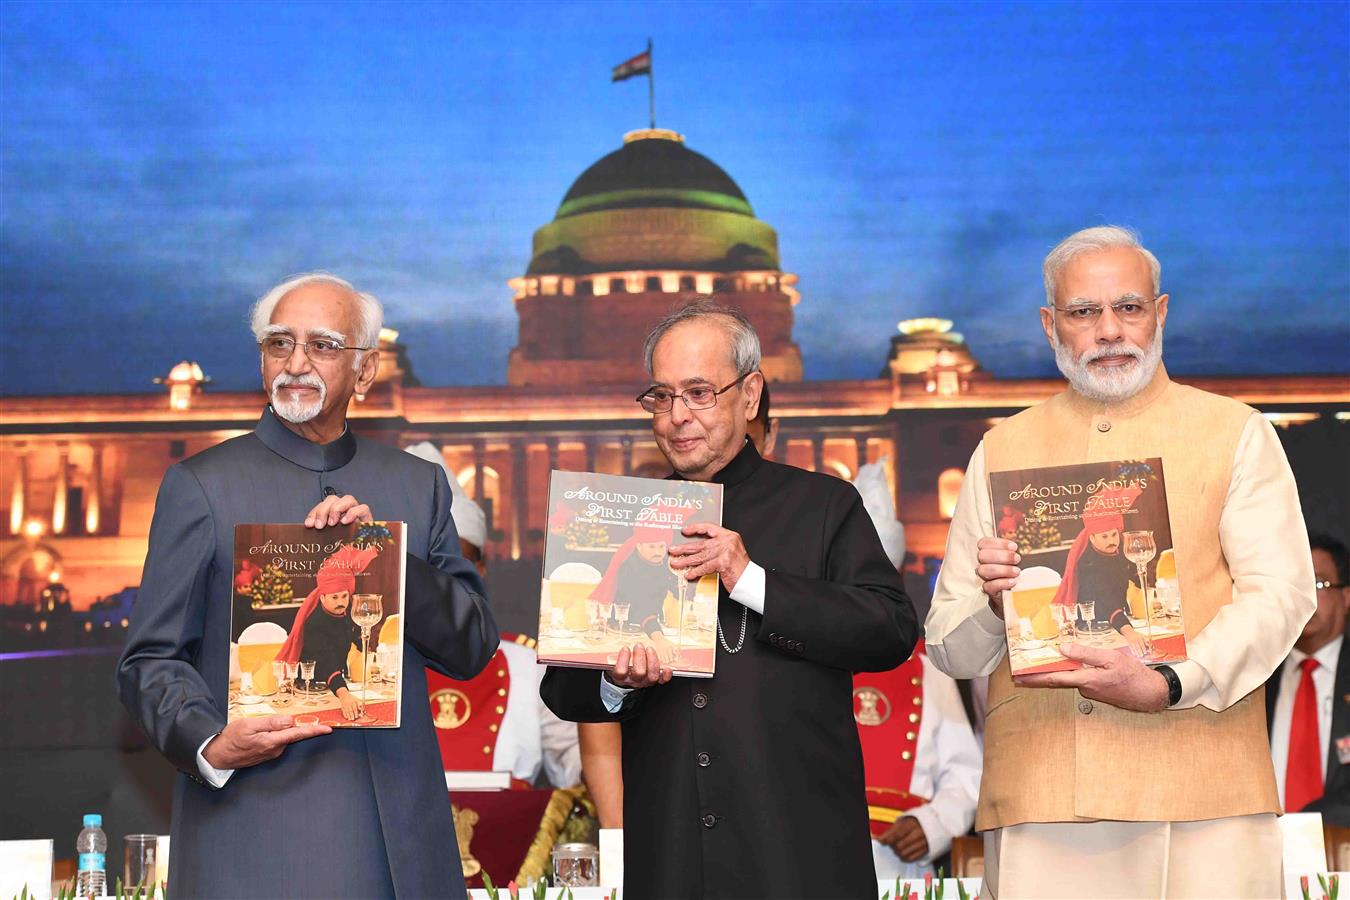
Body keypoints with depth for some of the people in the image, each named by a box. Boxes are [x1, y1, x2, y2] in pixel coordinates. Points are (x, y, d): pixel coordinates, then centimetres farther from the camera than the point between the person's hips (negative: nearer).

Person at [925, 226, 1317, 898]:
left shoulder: (1236, 435, 11)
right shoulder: (1001, 451, 17)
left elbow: (1280, 593, -3)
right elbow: (947, 645, 15)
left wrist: (1169, 685, -18)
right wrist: (994, 603, -8)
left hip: (1197, 795, -1)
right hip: (1038, 794, 1)